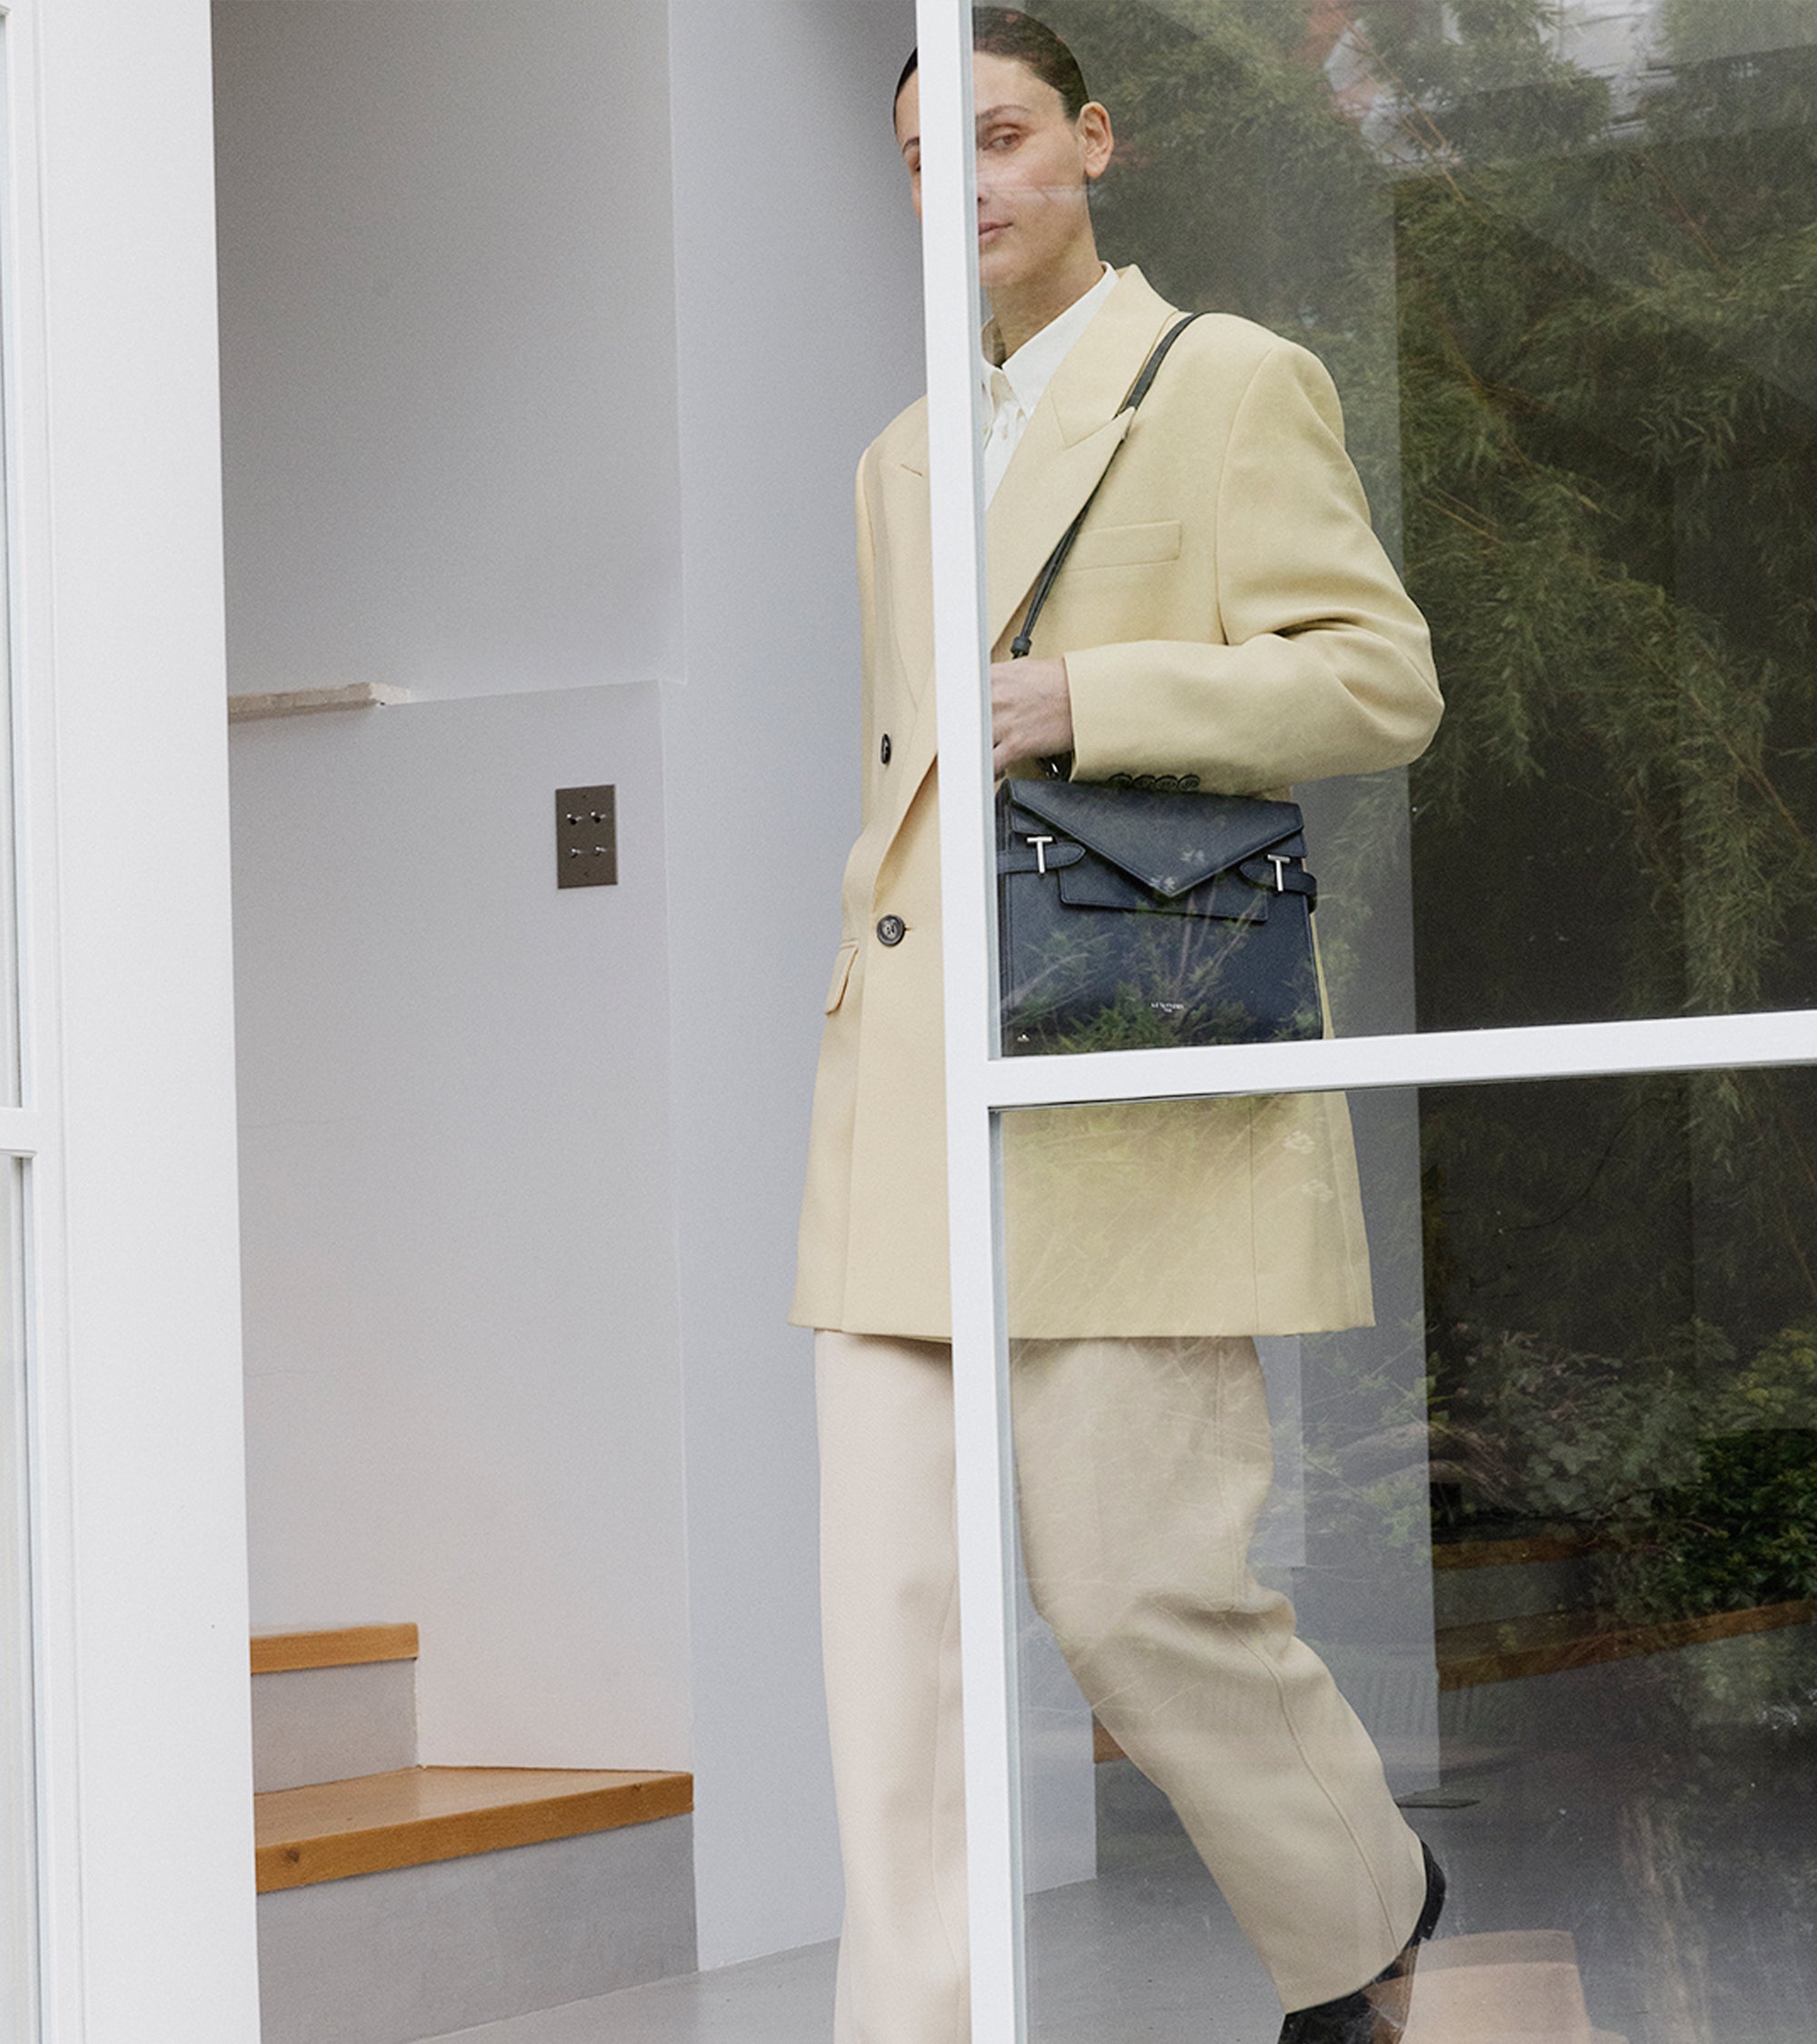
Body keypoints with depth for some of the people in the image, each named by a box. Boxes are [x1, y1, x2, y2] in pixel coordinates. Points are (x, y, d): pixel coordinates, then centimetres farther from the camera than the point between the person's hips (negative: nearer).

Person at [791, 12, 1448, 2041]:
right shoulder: (909, 459, 23)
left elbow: (1380, 677, -7)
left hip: (1130, 1085, -6)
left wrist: (1094, 698, -18)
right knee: (896, 1597, -2)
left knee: (1133, 1583, -5)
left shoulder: (1233, 385, 1)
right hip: (912, 1106, 7)